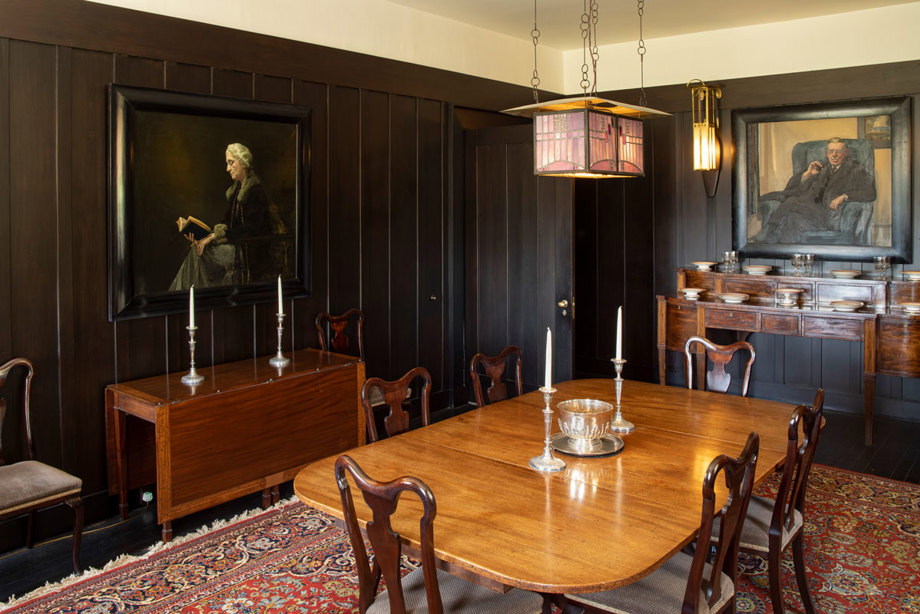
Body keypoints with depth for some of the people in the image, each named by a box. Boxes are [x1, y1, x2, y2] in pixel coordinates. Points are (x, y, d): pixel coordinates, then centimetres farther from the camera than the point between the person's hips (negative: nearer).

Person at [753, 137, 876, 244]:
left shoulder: (854, 169, 15)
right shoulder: (820, 167, 28)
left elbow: (870, 192, -1)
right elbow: (792, 186, 23)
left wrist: (844, 196, -15)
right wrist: (807, 174, 3)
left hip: (832, 214, -4)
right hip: (811, 207, 4)